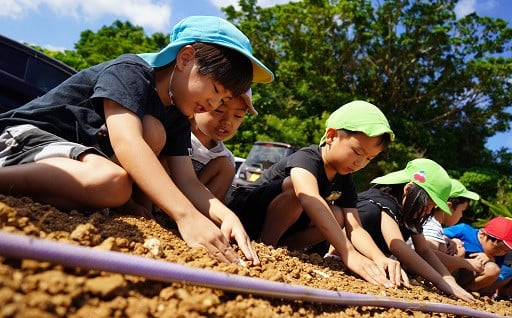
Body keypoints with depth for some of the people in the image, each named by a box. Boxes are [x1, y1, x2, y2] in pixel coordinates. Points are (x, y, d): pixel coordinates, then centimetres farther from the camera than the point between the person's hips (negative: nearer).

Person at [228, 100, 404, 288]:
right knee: (295, 186, -34)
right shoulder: (305, 158, -26)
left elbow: (355, 228, -12)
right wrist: (349, 254, -54)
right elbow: (310, 199, -47)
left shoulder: (345, 182, -2)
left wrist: (380, 258, -32)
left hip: (279, 227, 7)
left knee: (337, 217, -15)